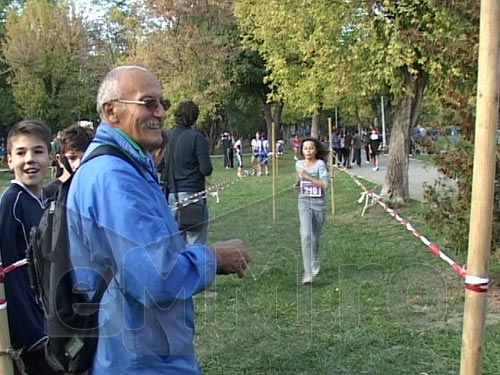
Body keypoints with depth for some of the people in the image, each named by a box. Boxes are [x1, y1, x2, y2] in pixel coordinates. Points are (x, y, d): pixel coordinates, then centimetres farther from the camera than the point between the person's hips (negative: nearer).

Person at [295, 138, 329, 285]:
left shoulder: (320, 164, -7)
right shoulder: (299, 164, 7)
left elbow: (325, 184, -17)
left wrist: (307, 176, -21)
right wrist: (298, 184, 10)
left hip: (319, 203, -2)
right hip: (304, 203, 2)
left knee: (315, 237, 12)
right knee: (306, 236, -16)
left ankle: (315, 267, 38)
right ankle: (308, 273, -18)